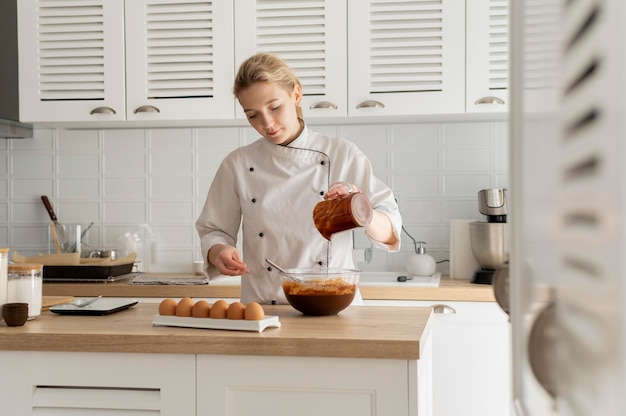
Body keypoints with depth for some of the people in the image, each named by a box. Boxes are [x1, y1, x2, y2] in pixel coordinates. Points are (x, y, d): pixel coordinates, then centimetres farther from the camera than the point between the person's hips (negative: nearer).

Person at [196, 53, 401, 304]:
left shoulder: (343, 156, 3)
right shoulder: (238, 165, 6)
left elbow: (390, 233, 2)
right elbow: (213, 233, 12)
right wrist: (219, 252, -10)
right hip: (262, 310, 1)